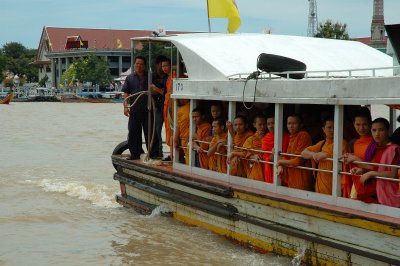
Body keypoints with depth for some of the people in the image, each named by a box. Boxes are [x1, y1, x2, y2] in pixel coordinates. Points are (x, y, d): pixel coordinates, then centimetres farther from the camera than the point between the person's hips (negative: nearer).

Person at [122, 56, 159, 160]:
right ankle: (135, 153, 9)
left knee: (150, 132, -1)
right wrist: (125, 106, -4)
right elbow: (126, 93, 8)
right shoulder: (130, 78, 12)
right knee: (134, 132, 1)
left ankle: (154, 153, 3)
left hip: (147, 109, -1)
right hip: (134, 110, 1)